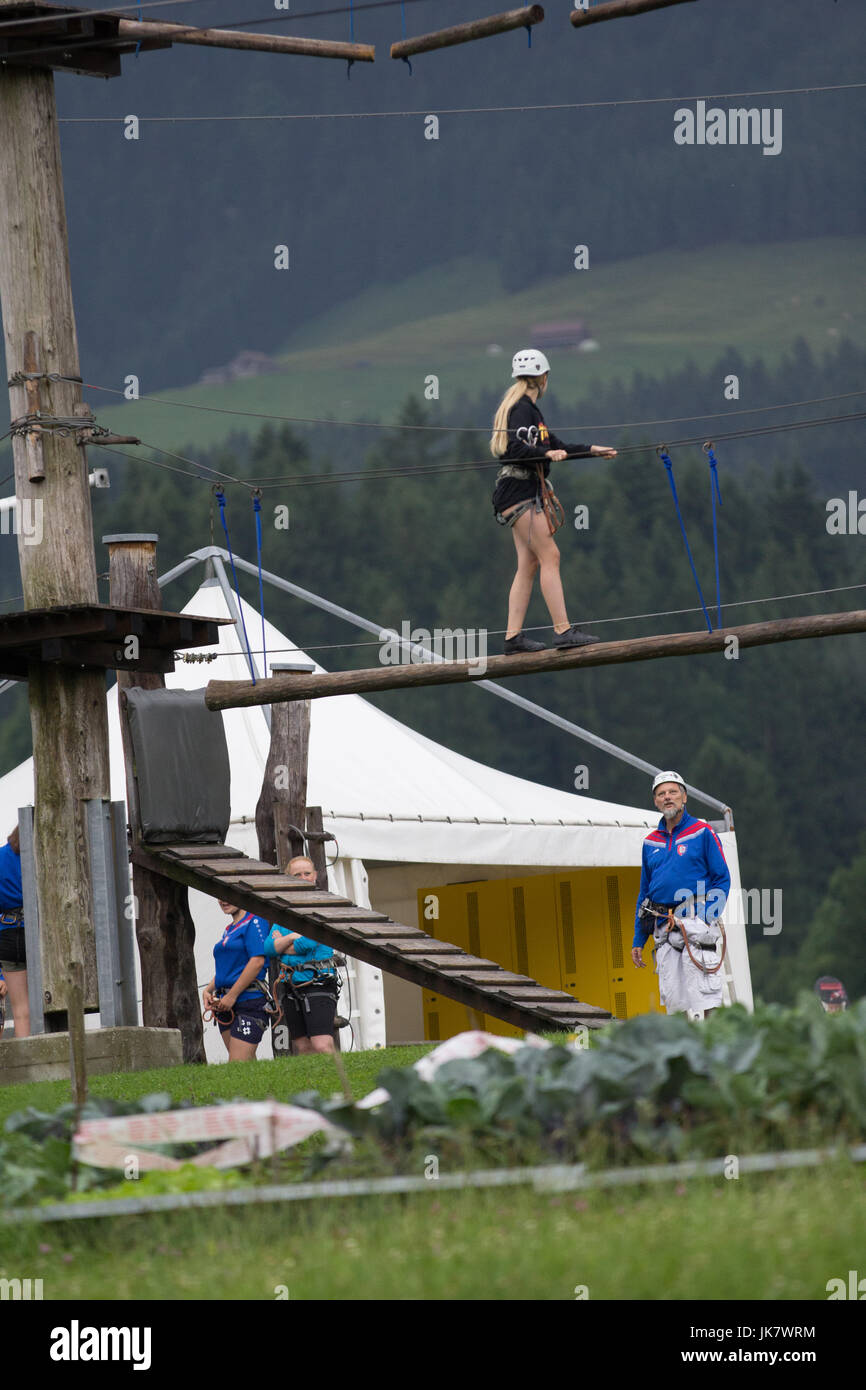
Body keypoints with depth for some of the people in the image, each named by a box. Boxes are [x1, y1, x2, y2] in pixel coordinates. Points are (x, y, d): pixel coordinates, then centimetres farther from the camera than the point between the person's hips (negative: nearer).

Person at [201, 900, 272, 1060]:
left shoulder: (254, 922, -6)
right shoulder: (230, 930, 21)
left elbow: (257, 961, -17)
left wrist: (231, 996, -17)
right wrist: (208, 990, 8)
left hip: (249, 999, -9)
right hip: (227, 1005, 9)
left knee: (237, 1066, -17)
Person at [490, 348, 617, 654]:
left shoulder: (529, 409, 21)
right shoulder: (521, 409, -10)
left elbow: (555, 447, 30)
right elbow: (515, 448, -23)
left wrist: (592, 450, 32)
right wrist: (546, 454, -35)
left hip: (526, 495, 10)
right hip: (518, 492, -10)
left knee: (529, 563, 5)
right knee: (549, 555, -13)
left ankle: (513, 636, 2)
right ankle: (563, 630, -18)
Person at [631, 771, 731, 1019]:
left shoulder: (702, 833, 2)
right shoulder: (651, 842, 17)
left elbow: (722, 878, -1)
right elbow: (644, 892, 21)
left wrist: (708, 918, -14)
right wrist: (638, 940, 16)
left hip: (696, 924, -5)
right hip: (664, 930, 5)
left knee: (704, 995, -11)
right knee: (672, 998, 4)